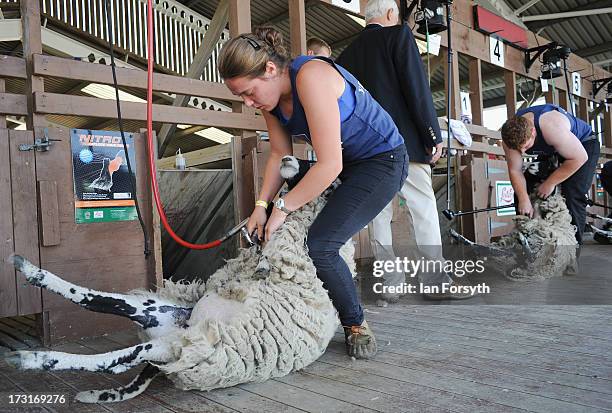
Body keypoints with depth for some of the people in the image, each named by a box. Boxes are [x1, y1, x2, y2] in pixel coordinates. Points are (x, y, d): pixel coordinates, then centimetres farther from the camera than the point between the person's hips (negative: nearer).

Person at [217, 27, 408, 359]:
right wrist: (261, 204, -7)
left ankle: (356, 324, 3)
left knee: (319, 245, -21)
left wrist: (282, 207, -23)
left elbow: (330, 165, -31)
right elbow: (280, 155, 5)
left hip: (382, 160, -9)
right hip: (341, 161, 9)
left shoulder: (310, 77, -29)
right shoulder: (269, 95, -2)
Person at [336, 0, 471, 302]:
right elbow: (416, 87, -9)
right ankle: (436, 282, 1)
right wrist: (433, 135, -8)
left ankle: (390, 285, 8)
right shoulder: (398, 34, 1)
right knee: (424, 209, 0)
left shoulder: (348, 53, 16)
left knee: (379, 214, 6)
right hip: (403, 140, -5)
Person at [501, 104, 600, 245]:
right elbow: (515, 171, -20)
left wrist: (550, 183, -27)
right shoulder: (511, 136, -25)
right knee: (521, 191, -2)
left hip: (583, 146, -6)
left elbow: (579, 158, -32)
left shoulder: (551, 127, -41)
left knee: (572, 196, -21)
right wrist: (524, 199, -32)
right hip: (550, 152, 6)